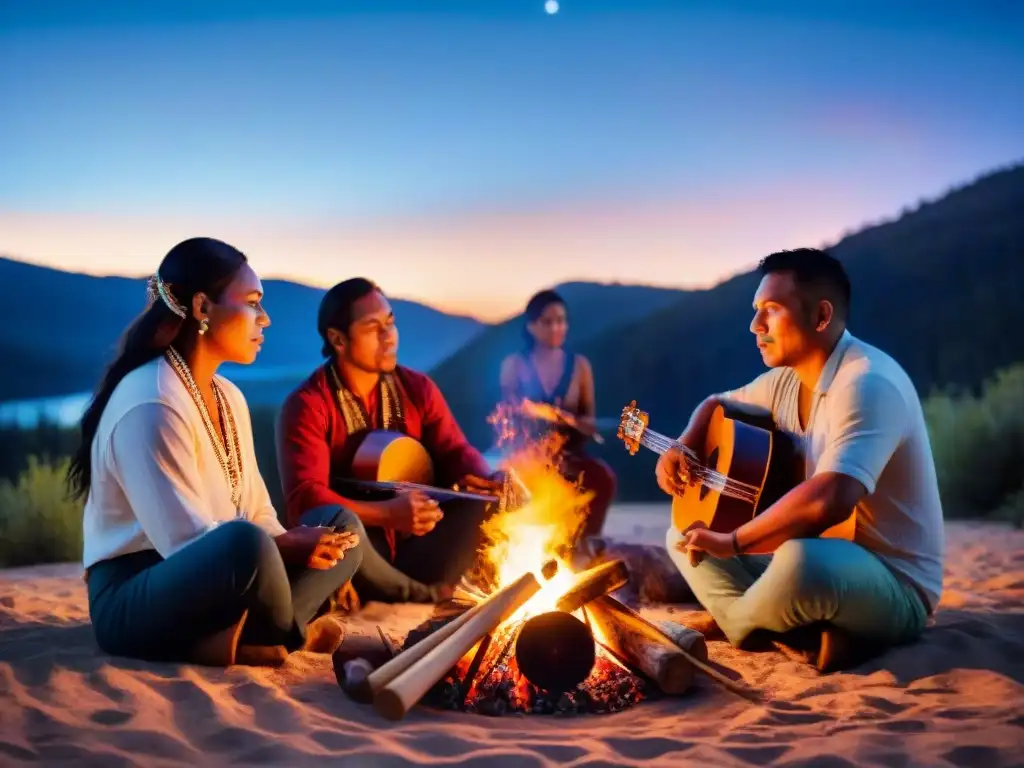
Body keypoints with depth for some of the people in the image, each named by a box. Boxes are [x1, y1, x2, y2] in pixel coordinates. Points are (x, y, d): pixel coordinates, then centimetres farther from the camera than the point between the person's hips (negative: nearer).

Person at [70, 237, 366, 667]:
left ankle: (234, 639, -19)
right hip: (134, 599, -9)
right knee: (246, 543, -38)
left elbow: (257, 511, 9)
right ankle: (292, 636, -6)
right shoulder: (151, 405, -19)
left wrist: (293, 547, -11)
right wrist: (288, 547, -18)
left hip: (208, 580, 9)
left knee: (342, 525, 0)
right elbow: (186, 540, -25)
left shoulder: (229, 397, 10)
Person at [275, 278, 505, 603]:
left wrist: (491, 481, -25)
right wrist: (388, 514, -37)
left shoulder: (417, 387, 3)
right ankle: (436, 598, -17)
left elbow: (455, 451, 0)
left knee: (482, 500, -17)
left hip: (414, 538, 5)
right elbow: (305, 497, -24)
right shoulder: (308, 404, -13)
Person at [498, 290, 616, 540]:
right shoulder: (514, 364, 4)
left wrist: (570, 420, -16)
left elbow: (591, 423, 7)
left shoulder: (579, 365, 8)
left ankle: (585, 541, -12)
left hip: (569, 452, 2)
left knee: (603, 477, -28)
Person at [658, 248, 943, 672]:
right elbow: (716, 405, 23)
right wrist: (681, 449, 0)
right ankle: (793, 637, -12)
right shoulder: (786, 380, 4)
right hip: (818, 561, 9)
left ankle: (726, 624, -7)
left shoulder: (867, 382, -24)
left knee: (802, 560, -41)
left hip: (894, 587, -9)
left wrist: (732, 541, -25)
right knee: (684, 537, 10)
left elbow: (827, 500, -38)